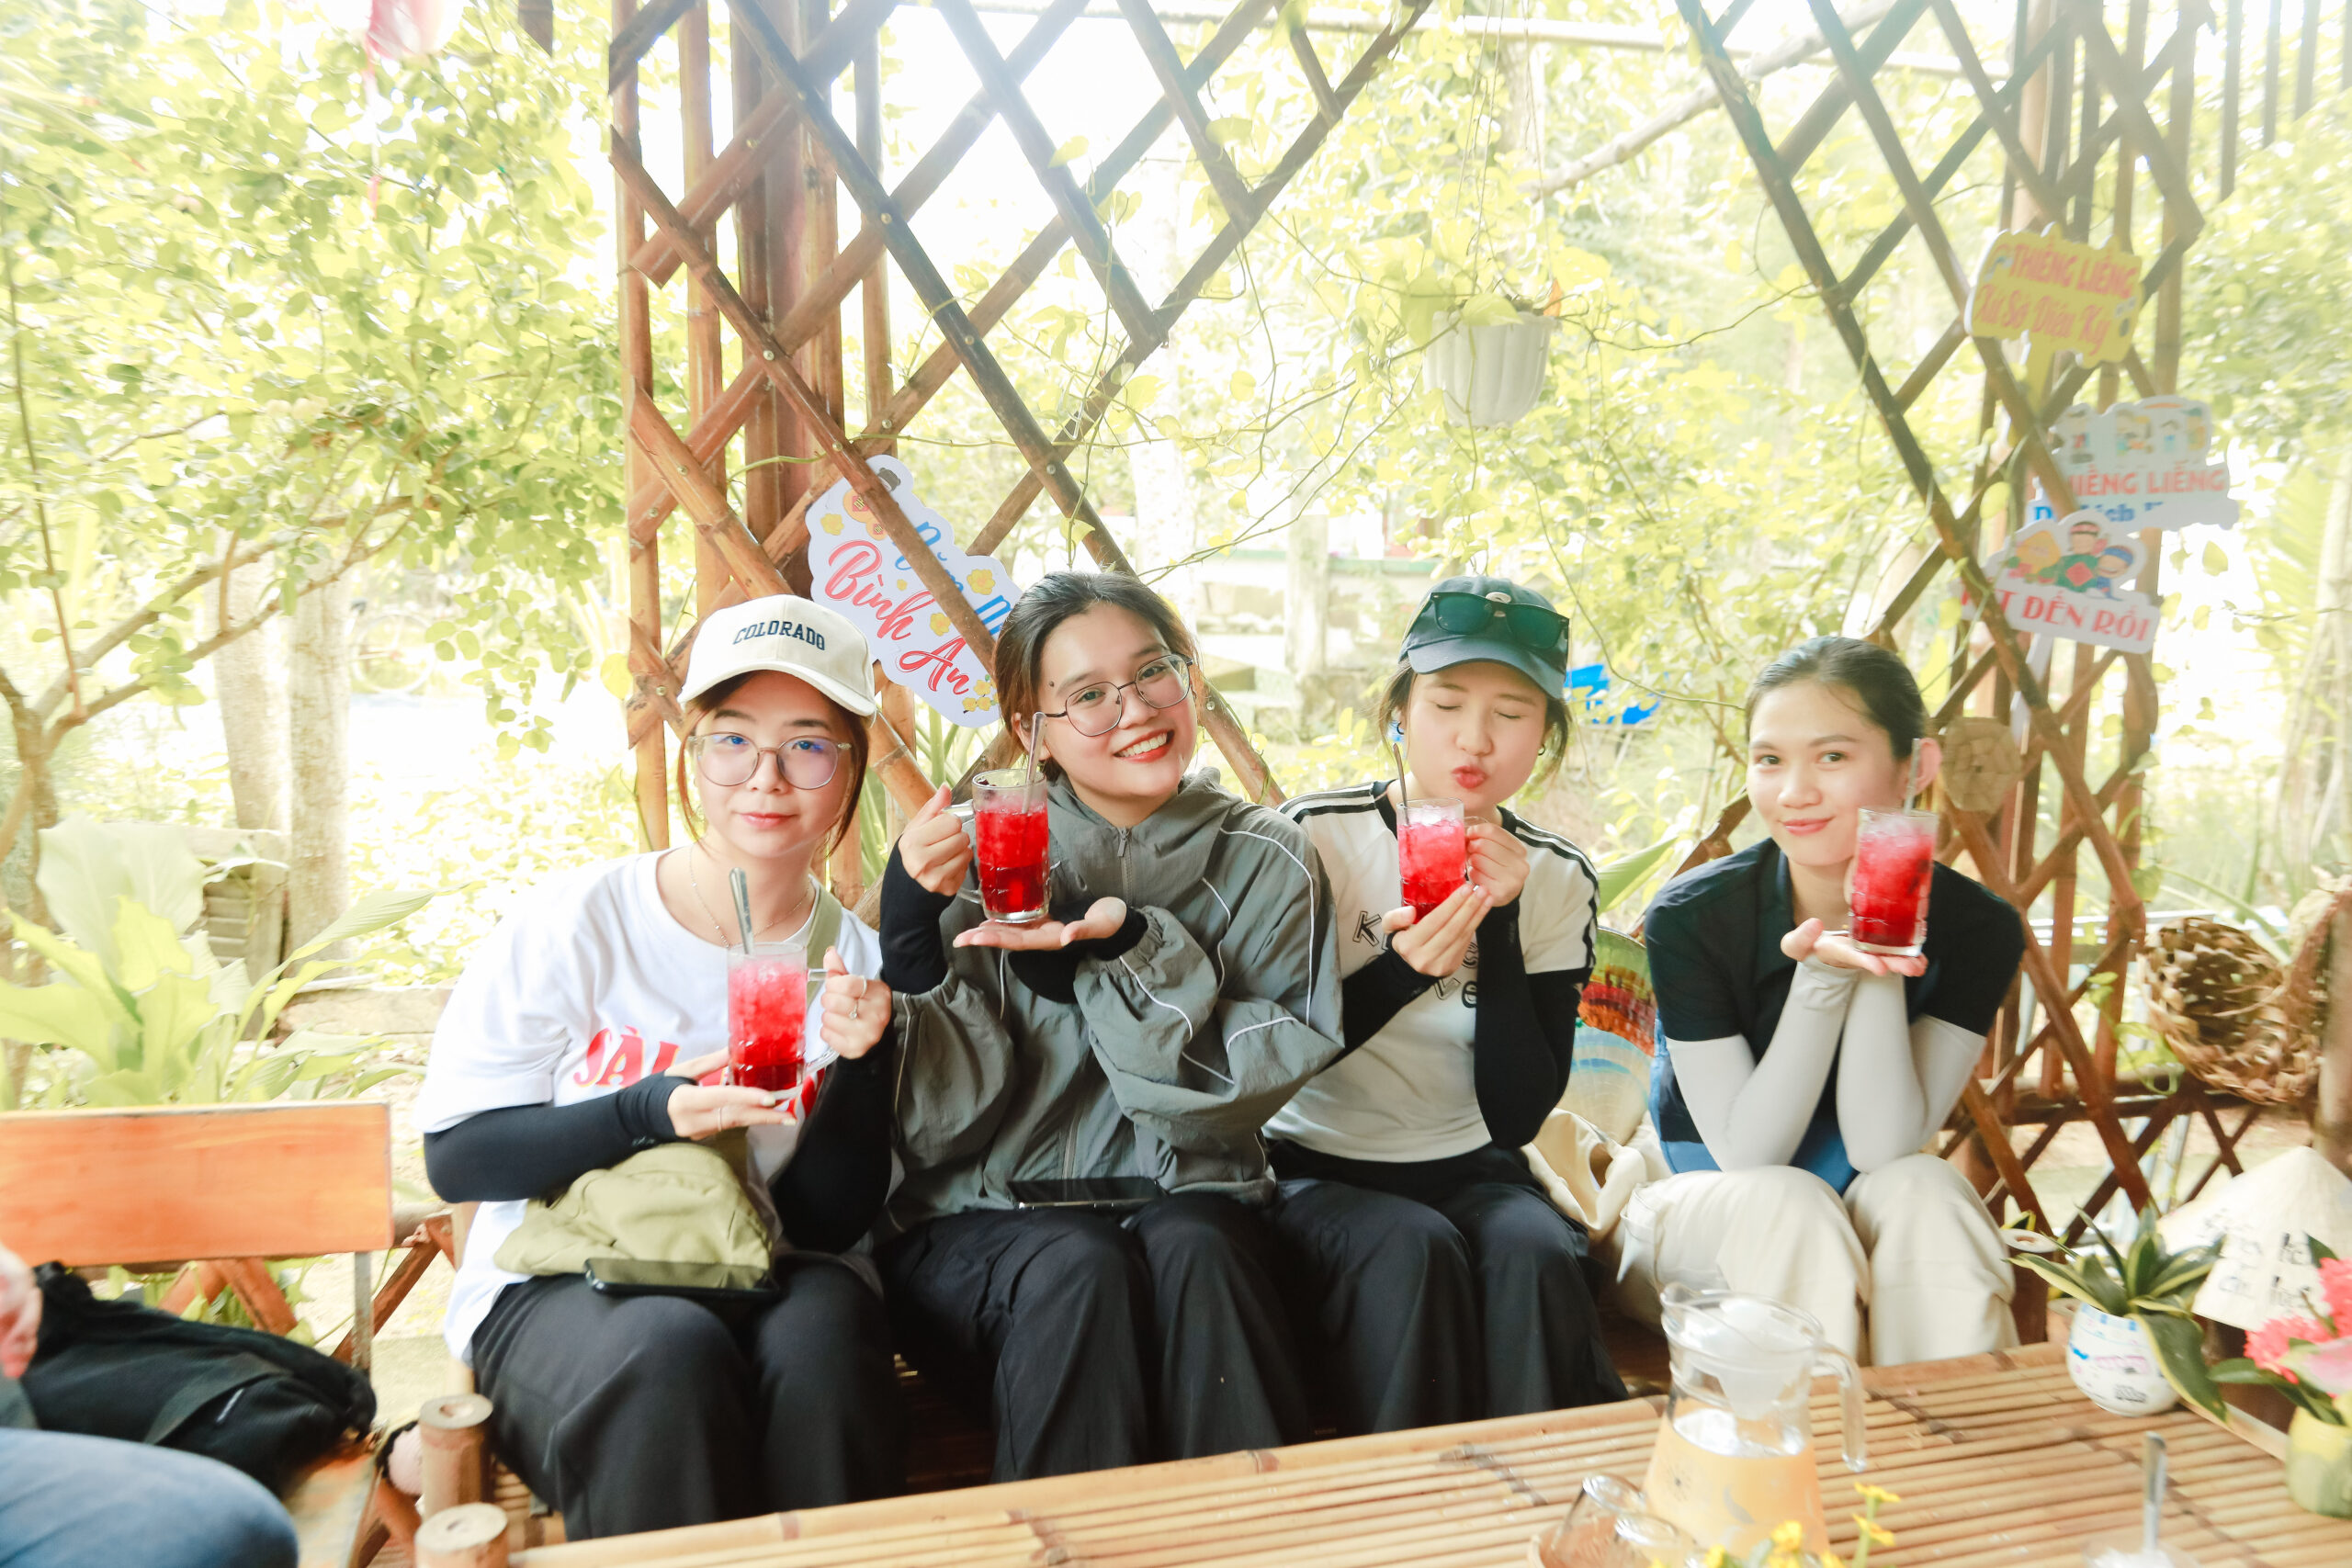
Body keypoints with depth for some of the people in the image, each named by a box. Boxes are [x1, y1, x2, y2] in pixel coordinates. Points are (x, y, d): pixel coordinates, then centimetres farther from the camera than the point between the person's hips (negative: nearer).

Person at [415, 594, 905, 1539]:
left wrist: (862, 1063, -18)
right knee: (670, 1353, -33)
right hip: (555, 1289, -1)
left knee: (825, 1328, -31)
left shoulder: (855, 962, 0)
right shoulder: (578, 923, -6)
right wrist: (648, 1112, -21)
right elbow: (453, 1156, -5)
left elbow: (831, 1221, 0)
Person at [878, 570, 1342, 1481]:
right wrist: (910, 930, -21)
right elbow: (942, 1127, -7)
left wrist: (1131, 951, -21)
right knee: (1082, 1268, -31)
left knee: (1191, 1251, -31)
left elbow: (1244, 1089, -6)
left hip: (1186, 1205, 1)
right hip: (983, 1226, -1)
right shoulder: (984, 857, -2)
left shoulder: (1267, 862, 2)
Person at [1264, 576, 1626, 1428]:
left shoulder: (1556, 879, 1)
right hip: (1319, 1167, -2)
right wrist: (1398, 972, -23)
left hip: (1472, 1169, 2)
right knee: (1413, 1249, -32)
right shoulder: (1313, 836, -7)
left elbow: (1518, 1115, -6)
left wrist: (1501, 924, -17)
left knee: (1536, 1253, -29)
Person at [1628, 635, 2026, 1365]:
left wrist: (1881, 958, -30)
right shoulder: (1690, 918, -20)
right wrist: (1821, 975, -33)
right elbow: (1748, 1154, -20)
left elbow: (1881, 1148, -19)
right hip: (1706, 1211, -1)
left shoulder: (1978, 930, -13)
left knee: (1922, 1187, -30)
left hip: (1871, 1219, 2)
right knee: (1789, 1204, -33)